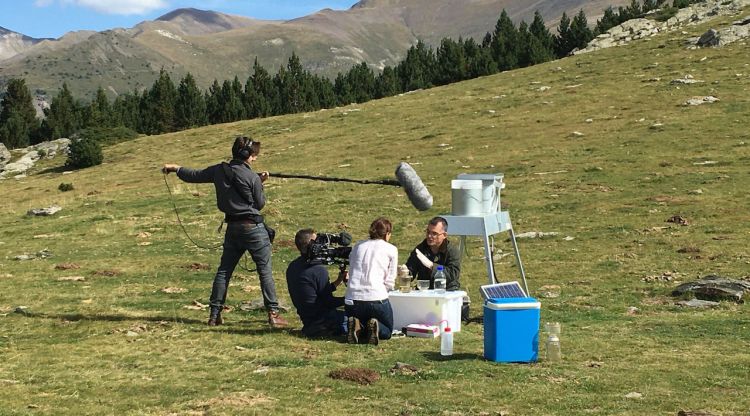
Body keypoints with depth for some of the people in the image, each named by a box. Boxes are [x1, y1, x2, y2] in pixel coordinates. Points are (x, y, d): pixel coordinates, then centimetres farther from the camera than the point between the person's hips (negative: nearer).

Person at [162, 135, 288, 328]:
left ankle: (214, 314, 15)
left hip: (233, 227, 5)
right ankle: (273, 313, -3)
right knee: (265, 270, -1)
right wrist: (260, 183, 10)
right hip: (253, 227, -5)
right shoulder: (253, 178, -13)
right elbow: (260, 204, -3)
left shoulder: (219, 171, 1)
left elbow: (194, 176, 13)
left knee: (224, 270, 13)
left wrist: (175, 168, 30)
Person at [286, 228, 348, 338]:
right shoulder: (319, 270, -21)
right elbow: (329, 302, -14)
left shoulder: (292, 267, 5)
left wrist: (337, 282, 12)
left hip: (306, 319, 9)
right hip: (319, 320, -9)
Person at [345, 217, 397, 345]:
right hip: (376, 298, -3)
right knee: (387, 331, 21)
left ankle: (356, 327, -6)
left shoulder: (358, 246, 16)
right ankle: (375, 328, -13)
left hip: (352, 299, 3)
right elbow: (389, 281, 4)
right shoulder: (391, 249, 5)